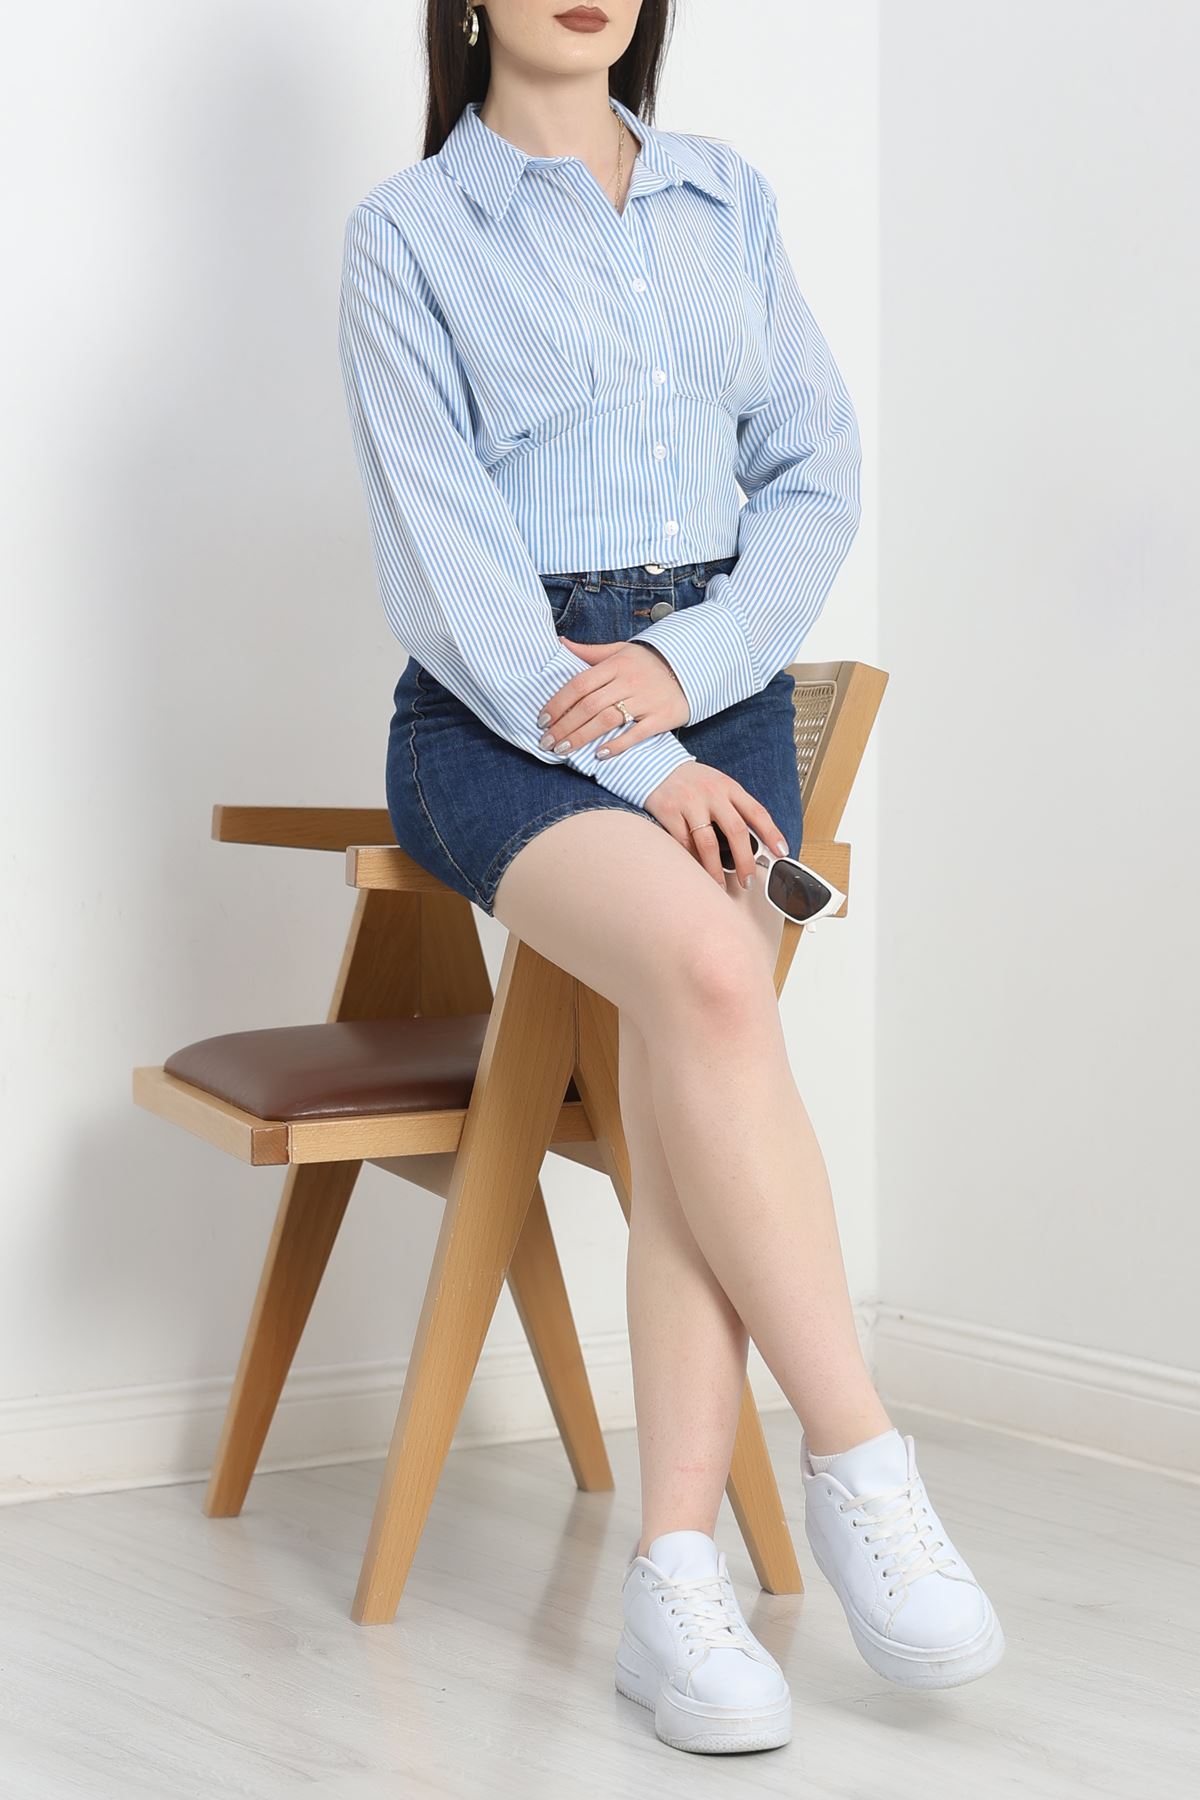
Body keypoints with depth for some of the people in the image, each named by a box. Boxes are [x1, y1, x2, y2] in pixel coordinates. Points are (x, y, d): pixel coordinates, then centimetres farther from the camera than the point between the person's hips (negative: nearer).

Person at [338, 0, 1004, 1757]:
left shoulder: (728, 199, 17)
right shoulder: (410, 231, 4)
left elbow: (817, 470, 11)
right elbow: (443, 553, -5)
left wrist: (686, 662, -7)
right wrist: (626, 757, -15)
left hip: (711, 682, 3)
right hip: (498, 709, -3)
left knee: (686, 1026, -25)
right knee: (705, 968, -32)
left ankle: (678, 1575, -28)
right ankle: (856, 1459, -23)